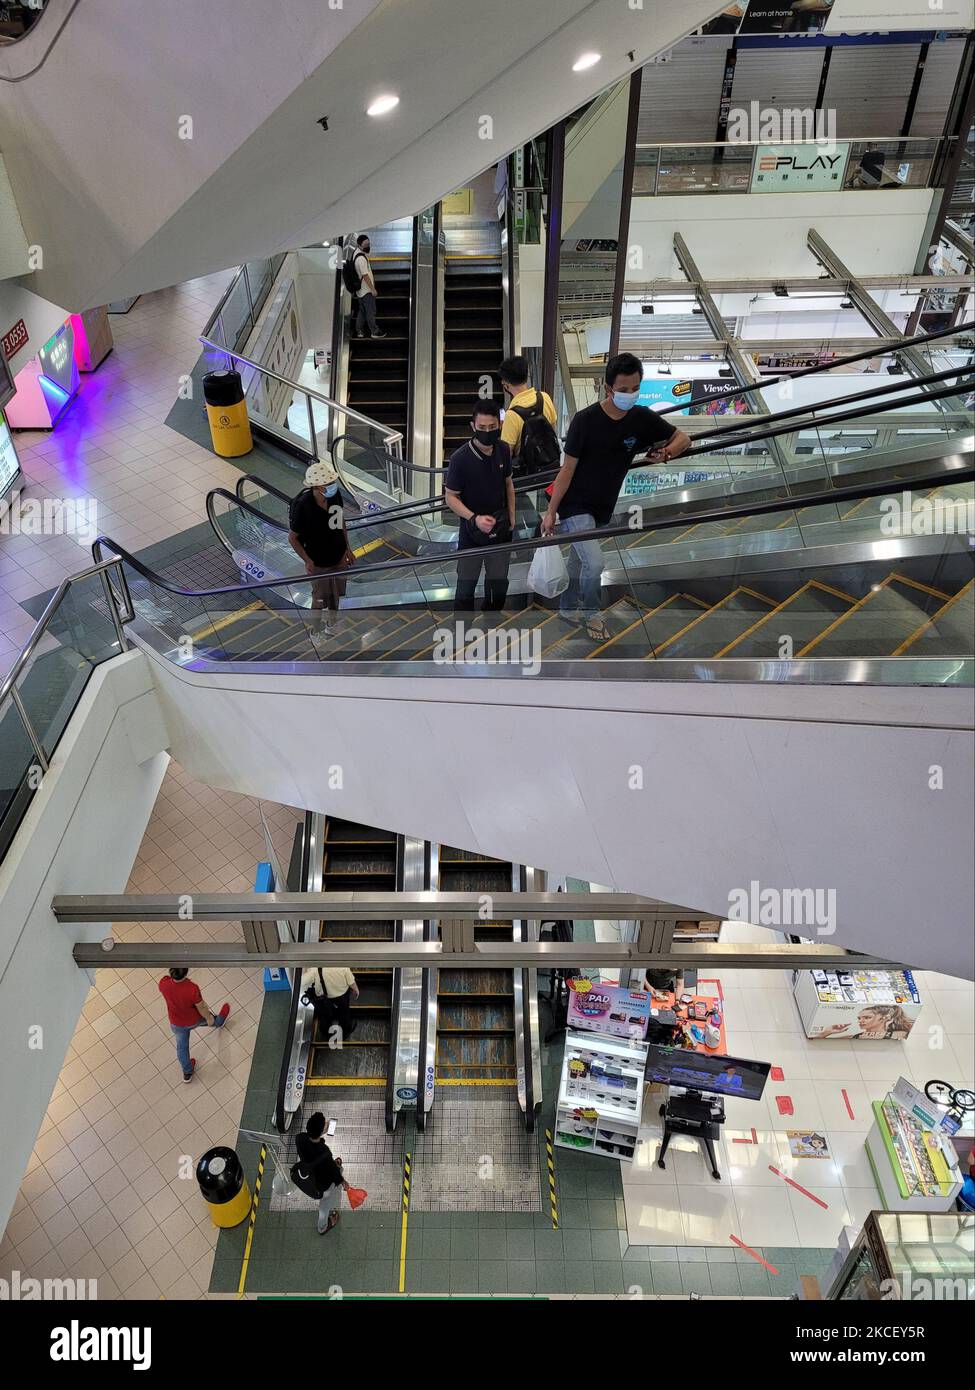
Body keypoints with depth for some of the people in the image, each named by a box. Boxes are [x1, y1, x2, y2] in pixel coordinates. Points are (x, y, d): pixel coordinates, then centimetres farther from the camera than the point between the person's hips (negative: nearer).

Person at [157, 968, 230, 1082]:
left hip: (176, 1023, 3)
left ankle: (187, 1073, 51)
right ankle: (219, 1021, 68)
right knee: (208, 1017, 33)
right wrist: (209, 1018, -1)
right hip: (194, 1020, -2)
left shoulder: (163, 983, -33)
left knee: (182, 1046, 28)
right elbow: (201, 1008, -22)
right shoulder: (192, 989, -42)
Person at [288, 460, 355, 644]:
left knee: (336, 595, 25)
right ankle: (316, 633, 39)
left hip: (339, 558, 5)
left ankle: (332, 625, 50)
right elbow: (293, 537, -16)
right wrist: (307, 560, -22)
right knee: (319, 601, 15)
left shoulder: (336, 494, -16)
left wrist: (347, 549, 7)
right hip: (319, 563, -5)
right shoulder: (302, 506, -30)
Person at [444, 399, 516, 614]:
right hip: (472, 532, -4)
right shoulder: (460, 458, -21)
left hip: (500, 530, 4)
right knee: (466, 585, 9)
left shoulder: (504, 450, -6)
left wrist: (511, 515, 5)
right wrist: (474, 519, -26)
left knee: (499, 583, 17)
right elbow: (450, 497, -14)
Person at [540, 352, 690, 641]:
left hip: (604, 508, 5)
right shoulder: (585, 420, -20)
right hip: (575, 505, -5)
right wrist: (551, 512, -10)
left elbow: (682, 438, 6)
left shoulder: (642, 419, -7)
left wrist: (666, 452, -16)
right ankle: (592, 614, 9)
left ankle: (568, 607, 43)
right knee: (594, 563, -17)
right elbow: (567, 469, -14)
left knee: (578, 562, 20)